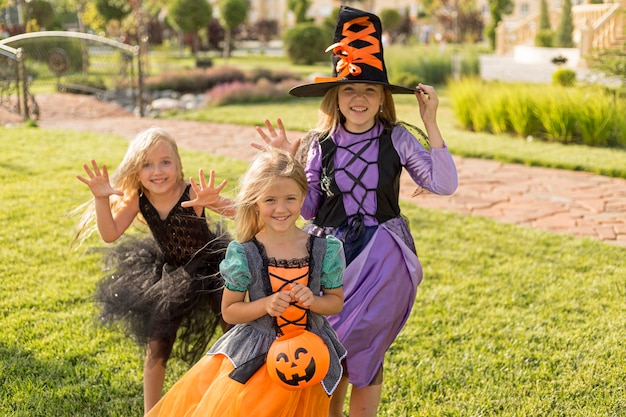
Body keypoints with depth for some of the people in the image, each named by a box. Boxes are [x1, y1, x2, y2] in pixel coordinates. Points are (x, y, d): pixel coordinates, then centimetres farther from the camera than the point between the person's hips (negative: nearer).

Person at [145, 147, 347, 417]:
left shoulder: (324, 249, -10)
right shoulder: (244, 255, -15)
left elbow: (337, 301, 1)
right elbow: (229, 311, -7)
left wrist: (312, 300, -20)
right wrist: (265, 305, -23)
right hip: (256, 356, -2)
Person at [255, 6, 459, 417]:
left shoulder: (397, 139, -5)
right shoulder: (319, 145, -1)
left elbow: (444, 183, -13)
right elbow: (306, 210, 3)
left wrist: (431, 123, -16)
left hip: (382, 257, -1)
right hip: (331, 252, 2)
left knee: (364, 347, 3)